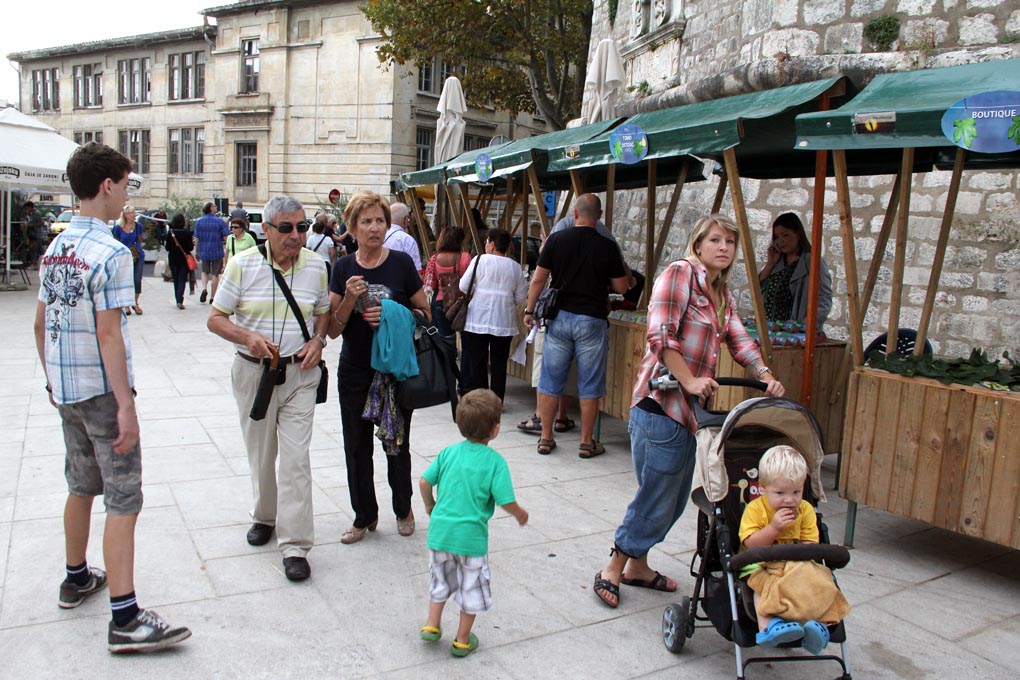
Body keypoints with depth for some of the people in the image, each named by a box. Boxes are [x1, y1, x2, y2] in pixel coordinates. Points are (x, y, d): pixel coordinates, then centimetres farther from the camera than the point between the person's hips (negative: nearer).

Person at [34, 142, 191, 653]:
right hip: (102, 391, -9)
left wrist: (52, 378, 23)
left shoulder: (55, 248, 9)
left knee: (81, 486, 22)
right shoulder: (111, 253, -17)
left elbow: (41, 323, 14)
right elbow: (108, 334, -21)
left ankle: (77, 579, 38)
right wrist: (126, 405, -20)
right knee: (123, 499, -5)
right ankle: (125, 619, -3)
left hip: (66, 390, 9)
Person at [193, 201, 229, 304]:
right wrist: (220, 241, 11)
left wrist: (197, 252, 10)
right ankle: (212, 296, 10)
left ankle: (204, 289, -5)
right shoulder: (219, 221, -9)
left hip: (204, 252, 2)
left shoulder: (199, 221, 0)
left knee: (205, 272, 20)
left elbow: (196, 239, 1)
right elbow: (226, 238, -11)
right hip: (217, 252, -2)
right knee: (215, 274, 8)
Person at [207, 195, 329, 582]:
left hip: (300, 373, 0)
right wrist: (248, 337, -21)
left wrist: (318, 340, -6)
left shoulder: (316, 266, 0)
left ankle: (295, 546, 1)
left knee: (296, 458, -5)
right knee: (260, 454, 15)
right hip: (253, 372, 1)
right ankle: (264, 516, 40)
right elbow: (216, 318, -3)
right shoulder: (242, 264, -5)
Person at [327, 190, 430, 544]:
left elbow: (424, 313, 0)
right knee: (357, 446, 9)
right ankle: (364, 516, 27)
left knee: (397, 443, 9)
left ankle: (403, 509, 32)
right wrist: (350, 299, -17)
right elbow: (333, 329, 0)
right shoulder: (343, 267, 1)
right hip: (355, 372, 3)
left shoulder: (401, 263, -5)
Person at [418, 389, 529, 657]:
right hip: (471, 536, -4)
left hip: (440, 531, 4)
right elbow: (506, 501, -15)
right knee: (472, 588, 16)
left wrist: (430, 506, 19)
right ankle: (462, 640, 26)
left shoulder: (448, 452, -1)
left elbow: (424, 482, 1)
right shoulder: (495, 461, -13)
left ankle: (432, 625, 31)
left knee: (440, 580, 26)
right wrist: (521, 514, 5)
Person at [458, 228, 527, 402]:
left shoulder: (480, 260, -5)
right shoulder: (515, 267, 3)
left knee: (477, 362, 7)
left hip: (478, 321, -2)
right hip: (504, 322, 2)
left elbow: (463, 287, -4)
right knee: (499, 364, 8)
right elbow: (521, 296, 5)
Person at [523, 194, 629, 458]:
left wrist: (529, 310, 10)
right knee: (589, 384, 7)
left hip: (559, 317, 2)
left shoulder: (556, 240, -2)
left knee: (550, 380, 10)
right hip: (592, 320, -1)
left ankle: (546, 437, 17)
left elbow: (538, 280, -1)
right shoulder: (607, 247, -4)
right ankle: (587, 442, 14)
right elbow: (621, 287, 2)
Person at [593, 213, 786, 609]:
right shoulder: (679, 273, -9)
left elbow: (740, 342, 13)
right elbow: (661, 335, -18)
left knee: (675, 498, 16)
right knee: (656, 498, -1)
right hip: (661, 404, -9)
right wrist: (689, 380, -22)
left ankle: (637, 565, 33)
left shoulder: (722, 295, 18)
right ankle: (613, 569, 17)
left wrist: (767, 377, -2)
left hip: (690, 409, 9)